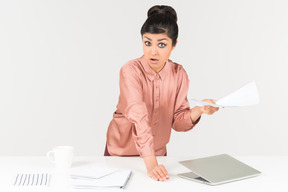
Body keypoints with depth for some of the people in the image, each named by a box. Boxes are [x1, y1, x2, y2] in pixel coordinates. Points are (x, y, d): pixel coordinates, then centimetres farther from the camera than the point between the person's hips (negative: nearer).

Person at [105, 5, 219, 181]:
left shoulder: (179, 74, -9)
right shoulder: (131, 71, -24)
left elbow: (177, 122, -6)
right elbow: (139, 118, -35)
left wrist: (199, 110, -25)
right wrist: (150, 163, -44)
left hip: (158, 152, 4)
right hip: (122, 152, -3)